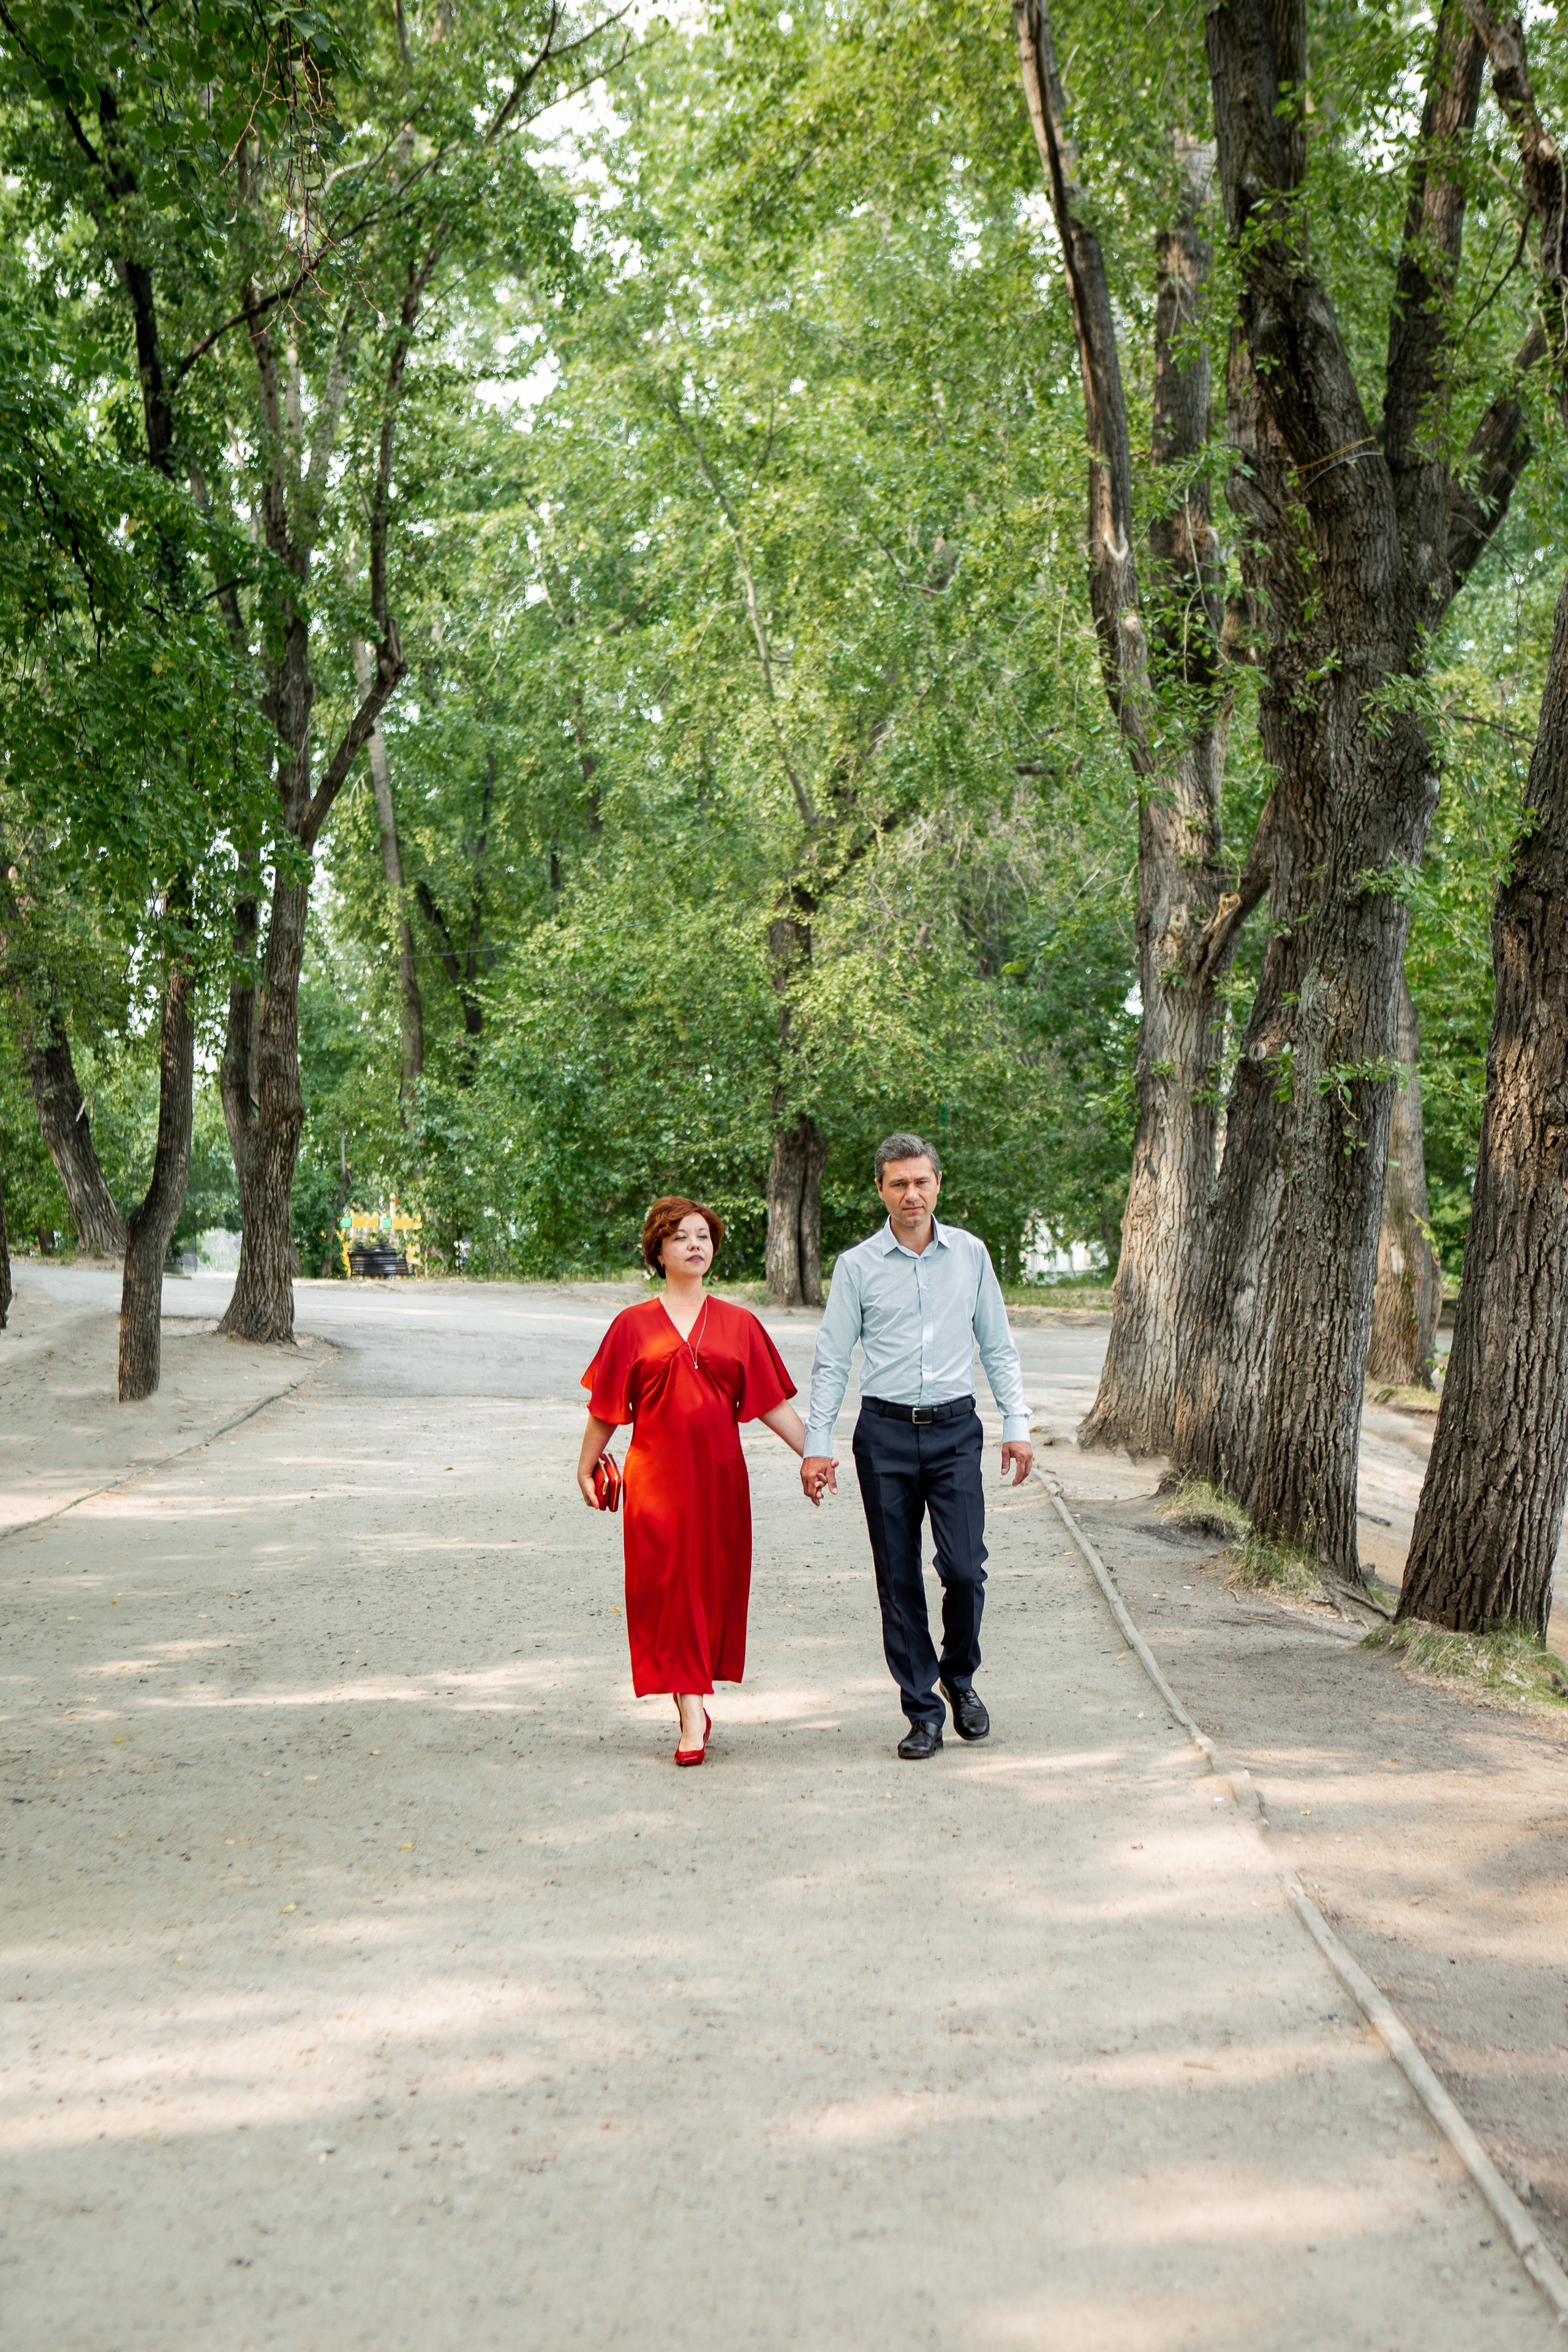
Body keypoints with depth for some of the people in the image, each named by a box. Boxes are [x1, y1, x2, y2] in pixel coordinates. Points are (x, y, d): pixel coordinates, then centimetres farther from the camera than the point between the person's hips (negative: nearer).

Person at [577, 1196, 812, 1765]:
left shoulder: (739, 1324, 8)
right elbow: (606, 1407, 10)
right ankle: (692, 1709, -6)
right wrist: (586, 1466, 13)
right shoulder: (634, 1324, 4)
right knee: (668, 1583, -6)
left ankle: (694, 1692, 20)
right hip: (657, 1475, -2)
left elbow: (774, 1404, 8)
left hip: (719, 1473, 2)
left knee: (715, 1583, 4)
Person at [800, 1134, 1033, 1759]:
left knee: (965, 1569, -8)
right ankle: (923, 1712, 12)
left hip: (955, 1430, 1)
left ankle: (959, 1675, 19)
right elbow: (831, 1361, 3)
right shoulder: (857, 1265, 2)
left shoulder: (970, 1254, 7)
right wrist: (817, 1445, -3)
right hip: (885, 1433, 0)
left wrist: (1017, 1425, 5)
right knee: (898, 1580, 2)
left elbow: (999, 1347, 12)